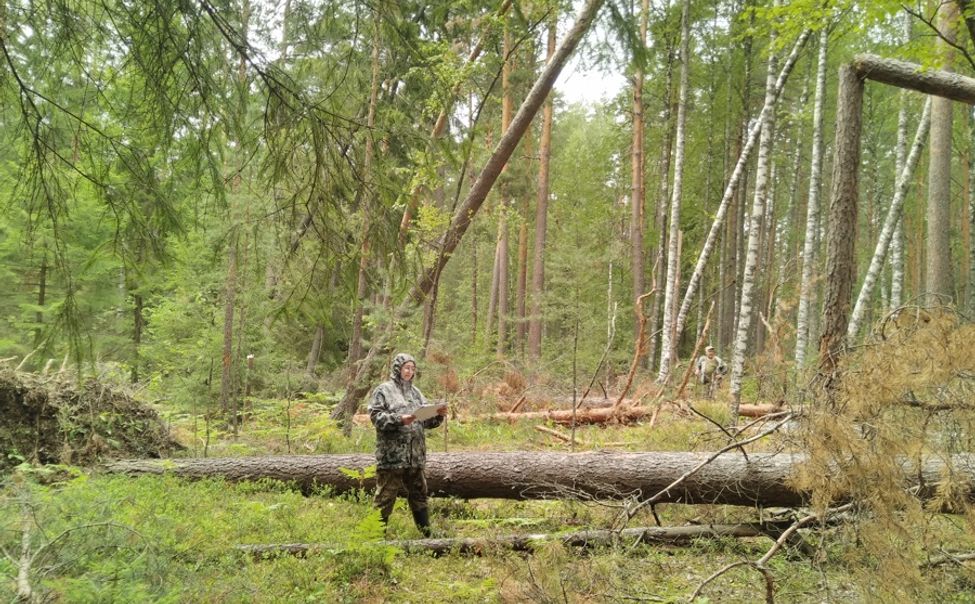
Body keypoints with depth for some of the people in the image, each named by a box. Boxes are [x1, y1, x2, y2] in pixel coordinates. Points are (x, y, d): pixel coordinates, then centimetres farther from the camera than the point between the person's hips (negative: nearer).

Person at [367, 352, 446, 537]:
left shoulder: (415, 392, 17)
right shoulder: (384, 390, -2)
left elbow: (426, 421, 15)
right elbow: (376, 417, -12)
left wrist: (438, 415, -5)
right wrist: (399, 419, -23)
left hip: (415, 456, 6)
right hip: (391, 455, -6)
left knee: (419, 495, 13)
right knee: (385, 497, -1)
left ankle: (426, 534, 21)